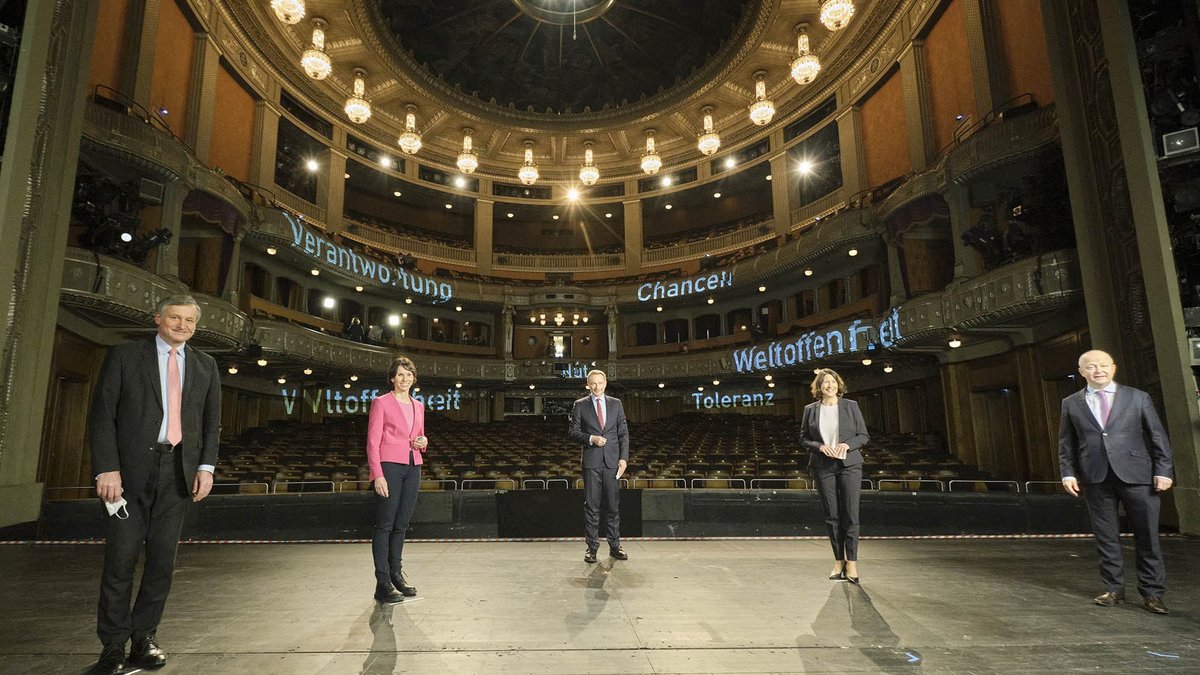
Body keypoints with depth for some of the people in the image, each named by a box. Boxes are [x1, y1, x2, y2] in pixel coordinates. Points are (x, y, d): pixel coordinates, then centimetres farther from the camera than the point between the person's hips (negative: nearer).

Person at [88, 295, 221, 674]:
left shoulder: (205, 366, 11)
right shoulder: (124, 356, 3)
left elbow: (212, 422, 10)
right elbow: (102, 415, -2)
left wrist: (206, 466, -1)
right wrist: (107, 468, -11)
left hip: (179, 470, 3)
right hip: (131, 468, -2)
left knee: (163, 557, 7)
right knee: (121, 556, 2)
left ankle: (144, 638, 19)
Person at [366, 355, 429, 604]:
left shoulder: (418, 406, 15)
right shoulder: (381, 403, -2)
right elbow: (372, 442, -6)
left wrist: (423, 442, 0)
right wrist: (378, 475, -15)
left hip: (413, 468, 6)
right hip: (389, 466, -6)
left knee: (401, 525, 12)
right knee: (385, 525, -3)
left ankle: (396, 574, 23)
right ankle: (382, 585, 1)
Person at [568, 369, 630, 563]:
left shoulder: (616, 404, 10)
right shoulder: (580, 405, 5)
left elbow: (623, 433, 8)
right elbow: (573, 431, 2)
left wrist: (623, 457, -2)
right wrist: (591, 439, -14)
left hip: (613, 460, 2)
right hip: (591, 461, -2)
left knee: (613, 505, 6)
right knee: (591, 506, 1)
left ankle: (614, 546, 16)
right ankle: (592, 547, 9)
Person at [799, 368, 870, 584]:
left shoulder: (851, 406, 4)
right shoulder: (810, 409, 5)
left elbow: (864, 435, 5)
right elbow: (803, 438, 7)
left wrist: (847, 444, -13)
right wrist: (819, 446, -11)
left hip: (850, 464, -1)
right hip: (823, 467, 1)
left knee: (850, 515, -4)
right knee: (831, 516, 5)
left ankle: (851, 563, 5)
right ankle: (839, 561, 16)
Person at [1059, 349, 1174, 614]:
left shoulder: (1138, 398, 7)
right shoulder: (1071, 403, 8)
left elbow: (1158, 436, 6)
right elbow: (1066, 443, 9)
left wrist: (1163, 470, -2)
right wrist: (1068, 473, 1)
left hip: (1135, 474, -1)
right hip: (1095, 478, 1)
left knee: (1147, 535, 3)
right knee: (1106, 536, 7)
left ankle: (1151, 592, 15)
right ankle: (1114, 588, 18)